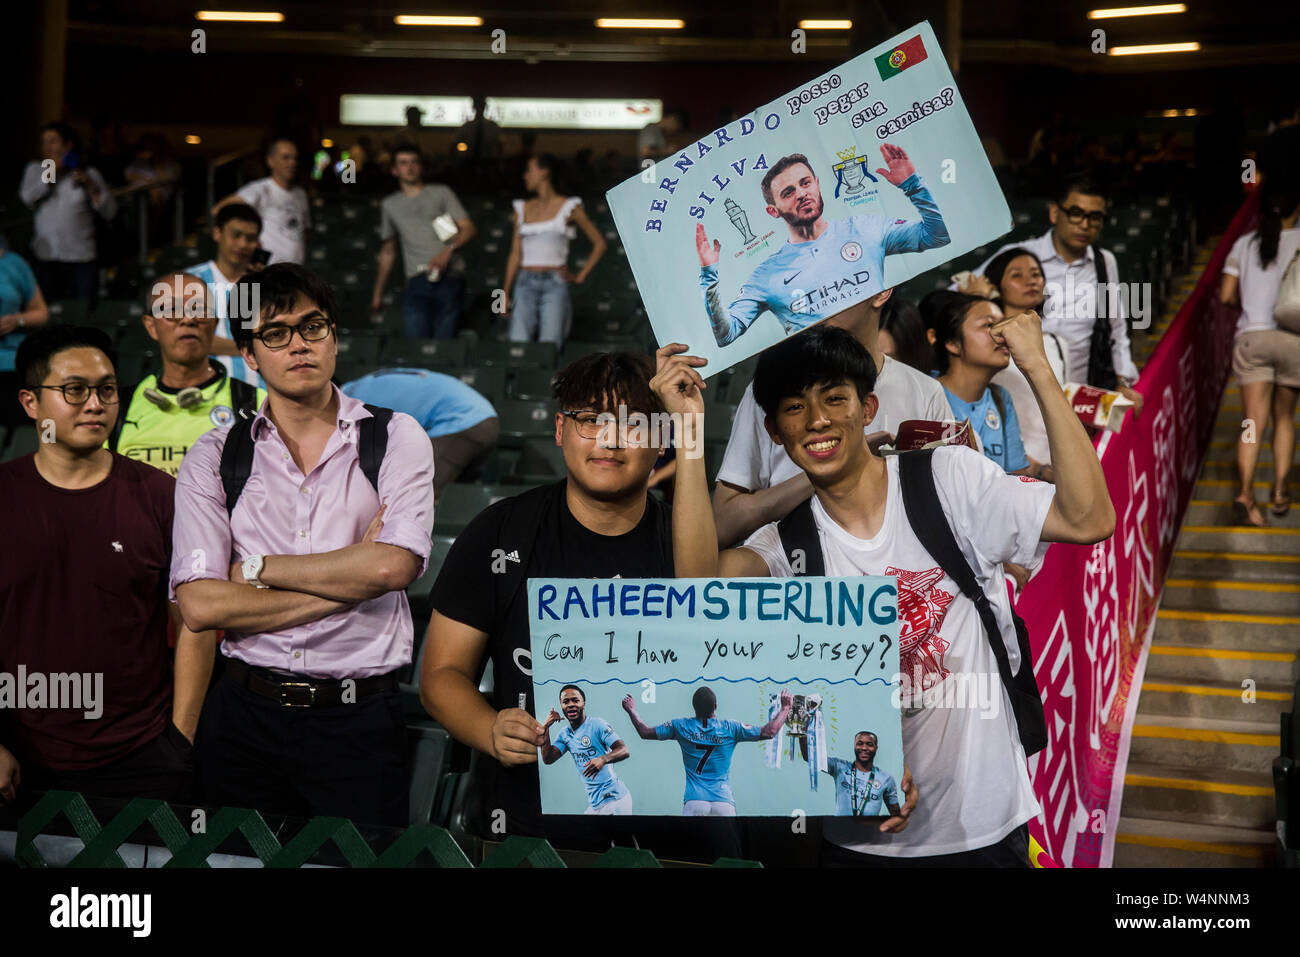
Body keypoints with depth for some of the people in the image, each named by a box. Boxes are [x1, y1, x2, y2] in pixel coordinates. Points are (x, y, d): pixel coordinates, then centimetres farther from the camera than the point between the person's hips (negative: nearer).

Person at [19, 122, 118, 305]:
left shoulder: (88, 174, 5)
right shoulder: (35, 169, 11)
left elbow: (110, 211, -1)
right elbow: (27, 198, -8)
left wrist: (91, 186, -12)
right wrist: (51, 172, -10)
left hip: (81, 256, -2)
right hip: (45, 257, 2)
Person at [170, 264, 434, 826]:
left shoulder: (397, 438, 1)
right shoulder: (213, 457, 3)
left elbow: (391, 567, -16)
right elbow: (200, 606, -8)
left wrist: (258, 568, -7)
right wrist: (347, 582, -11)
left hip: (360, 719, -1)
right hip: (244, 717, 2)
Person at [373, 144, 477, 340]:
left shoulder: (441, 193, 14)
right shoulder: (390, 205, 22)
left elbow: (468, 228, 5)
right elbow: (387, 252, 28)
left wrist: (448, 250, -14)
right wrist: (377, 293, 26)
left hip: (450, 278, -2)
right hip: (417, 281, 2)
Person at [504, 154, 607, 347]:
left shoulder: (569, 207, 3)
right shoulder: (523, 208, 15)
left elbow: (599, 243, 7)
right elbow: (516, 253, 13)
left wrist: (580, 277, 1)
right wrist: (506, 292, 6)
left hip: (555, 284, -3)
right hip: (526, 283, 3)